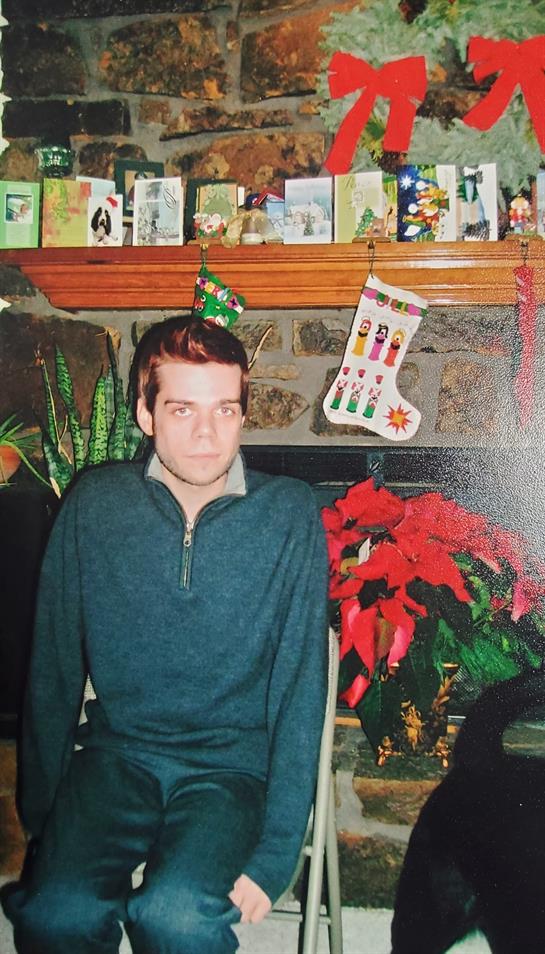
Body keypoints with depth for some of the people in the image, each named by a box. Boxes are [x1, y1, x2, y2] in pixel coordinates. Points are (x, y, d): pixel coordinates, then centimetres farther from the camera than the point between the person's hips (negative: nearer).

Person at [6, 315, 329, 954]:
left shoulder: (289, 513, -7)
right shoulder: (93, 504, -3)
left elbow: (300, 686, -7)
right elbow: (54, 668, 5)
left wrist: (274, 853, -12)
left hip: (231, 763, -1)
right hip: (115, 752, 2)